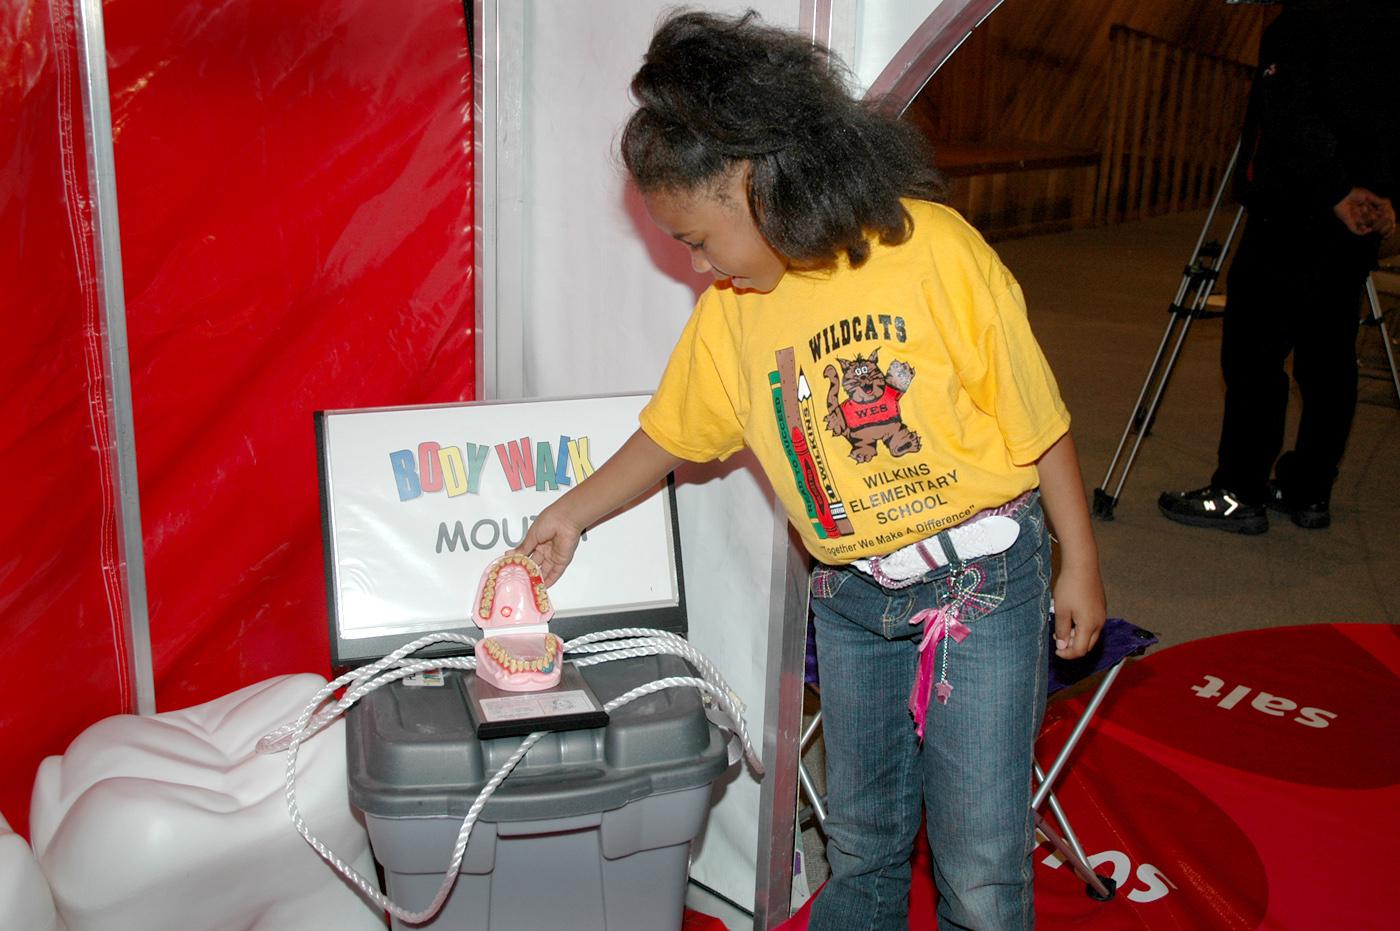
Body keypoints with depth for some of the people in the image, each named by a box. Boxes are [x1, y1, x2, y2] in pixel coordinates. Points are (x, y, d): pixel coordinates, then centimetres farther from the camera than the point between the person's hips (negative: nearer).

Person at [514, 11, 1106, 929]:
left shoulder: (935, 249, -15)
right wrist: (572, 514, 15)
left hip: (983, 580, -4)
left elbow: (1039, 418, -9)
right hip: (850, 601, 5)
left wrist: (1080, 564, -4)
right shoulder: (732, 311, 1)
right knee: (861, 844, 17)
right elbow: (674, 431, 15)